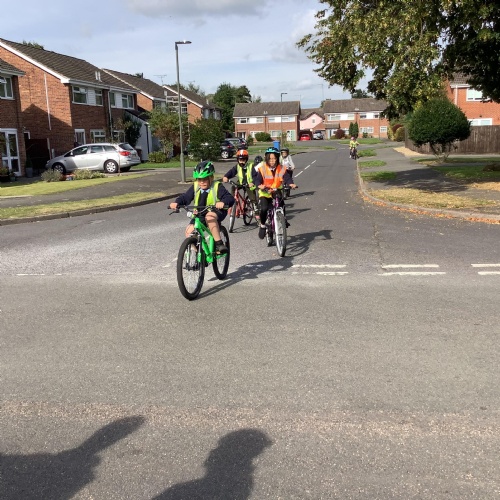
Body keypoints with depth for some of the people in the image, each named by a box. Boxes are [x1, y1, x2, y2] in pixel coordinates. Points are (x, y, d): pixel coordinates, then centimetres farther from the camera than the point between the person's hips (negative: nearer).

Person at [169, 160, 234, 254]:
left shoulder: (217, 187, -13)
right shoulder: (195, 187, -2)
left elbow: (230, 198, -24)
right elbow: (185, 197, -3)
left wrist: (223, 202, -47)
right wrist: (177, 203, -26)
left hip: (216, 212, -5)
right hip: (200, 214, 5)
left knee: (209, 217, -39)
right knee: (189, 231, -13)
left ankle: (219, 244, -32)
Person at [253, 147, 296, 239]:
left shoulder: (282, 169, -3)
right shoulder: (262, 168, -8)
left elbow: (287, 178, -12)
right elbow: (257, 179, -14)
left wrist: (291, 184, -33)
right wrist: (259, 185, -36)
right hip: (265, 193, -2)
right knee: (264, 208, -24)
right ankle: (262, 225, 1)